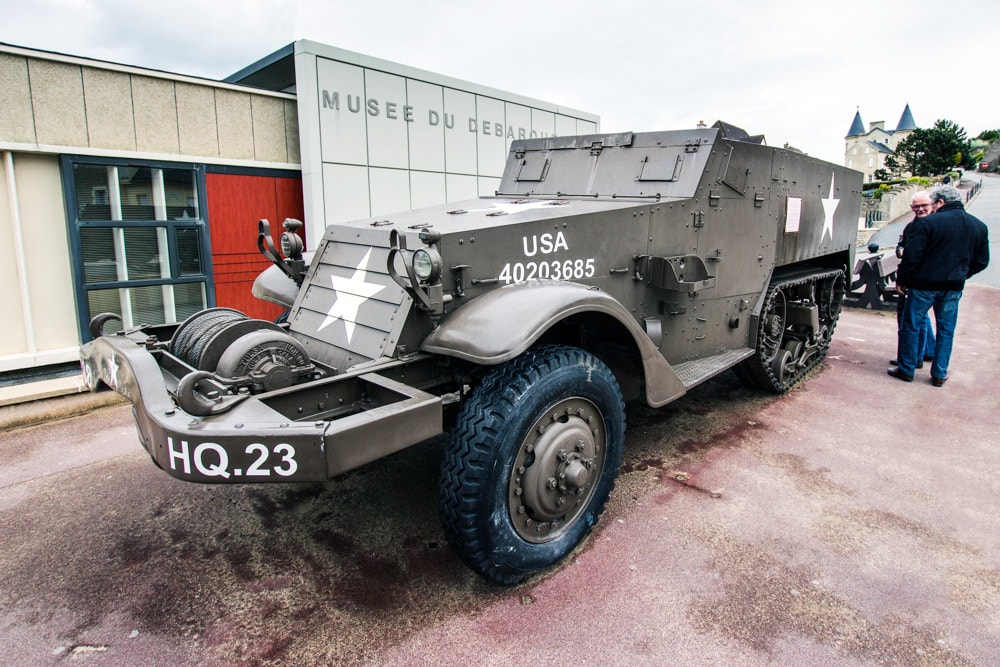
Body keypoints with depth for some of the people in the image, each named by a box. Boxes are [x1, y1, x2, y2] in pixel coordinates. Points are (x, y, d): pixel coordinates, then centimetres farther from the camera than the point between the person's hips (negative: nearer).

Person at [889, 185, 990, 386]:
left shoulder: (927, 222, -14)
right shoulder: (979, 226, 6)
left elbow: (911, 256, -16)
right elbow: (981, 261, 11)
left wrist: (901, 280, -5)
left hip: (924, 285, -5)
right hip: (954, 287, 5)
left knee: (910, 326, 7)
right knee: (946, 330, 14)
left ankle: (906, 370, 13)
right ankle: (939, 374, 19)